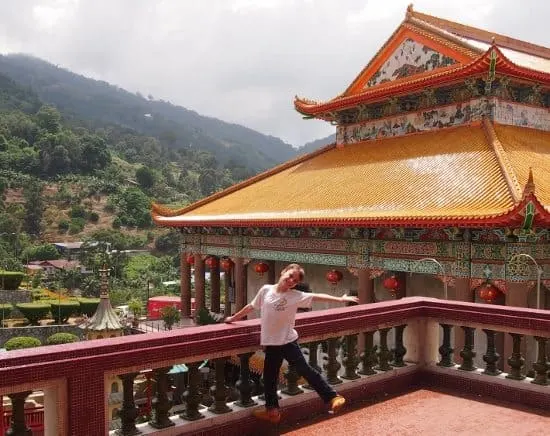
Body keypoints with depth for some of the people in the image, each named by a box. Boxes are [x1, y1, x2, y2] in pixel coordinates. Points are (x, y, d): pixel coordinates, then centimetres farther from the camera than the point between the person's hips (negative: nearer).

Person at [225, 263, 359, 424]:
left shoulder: (296, 296, -8)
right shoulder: (266, 290, -1)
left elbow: (318, 297, -10)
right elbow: (251, 306, 12)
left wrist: (340, 299, -15)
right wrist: (233, 318, 22)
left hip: (288, 341, -3)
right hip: (271, 343, 4)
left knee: (305, 370, -7)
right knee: (269, 377, 13)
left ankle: (332, 398, 3)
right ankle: (272, 410, 31)